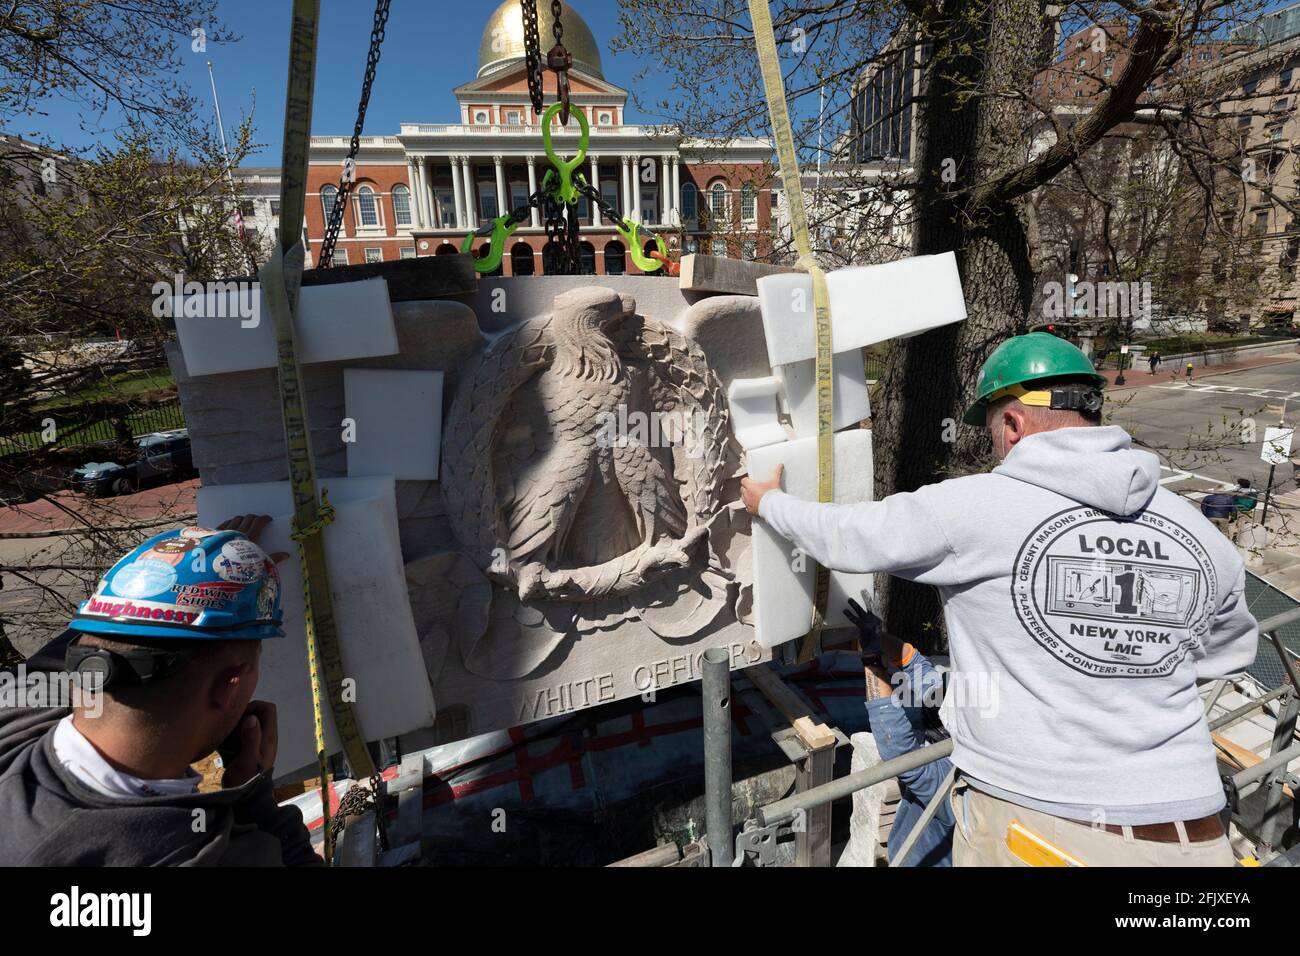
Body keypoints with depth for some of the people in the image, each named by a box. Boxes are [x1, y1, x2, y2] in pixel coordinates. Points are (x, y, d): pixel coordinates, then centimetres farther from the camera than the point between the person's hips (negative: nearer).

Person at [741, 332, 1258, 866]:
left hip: (1028, 828, -3)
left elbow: (842, 536, -2)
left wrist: (769, 502, 17)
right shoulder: (1201, 535, 0)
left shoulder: (973, 506, -15)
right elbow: (1230, 655, 18)